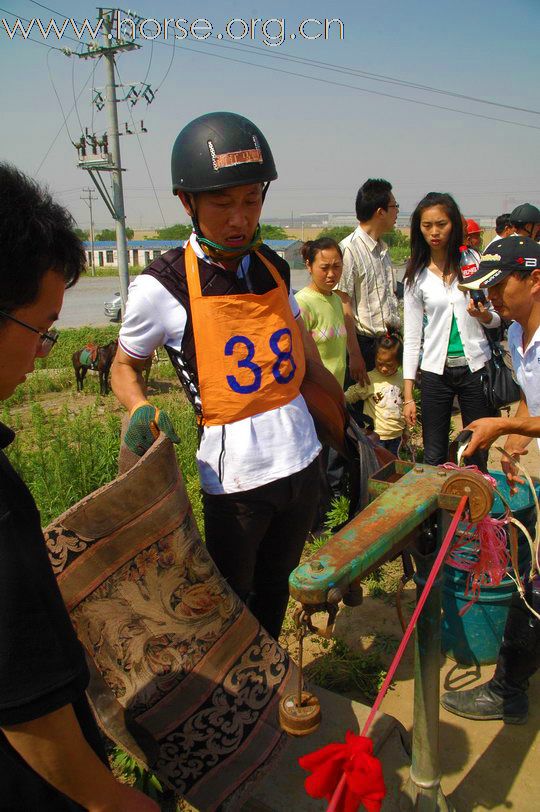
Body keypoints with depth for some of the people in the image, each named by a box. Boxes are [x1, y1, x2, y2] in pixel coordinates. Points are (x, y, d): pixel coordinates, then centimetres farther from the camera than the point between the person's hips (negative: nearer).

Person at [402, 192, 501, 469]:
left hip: (475, 366, 0)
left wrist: (484, 315, -17)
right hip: (435, 371, 0)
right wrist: (408, 396, -2)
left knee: (479, 454, 8)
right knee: (434, 458, 5)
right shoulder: (417, 277, 1)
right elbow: (412, 336, 2)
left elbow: (496, 318, 9)